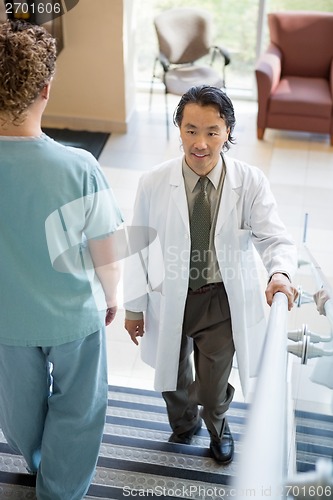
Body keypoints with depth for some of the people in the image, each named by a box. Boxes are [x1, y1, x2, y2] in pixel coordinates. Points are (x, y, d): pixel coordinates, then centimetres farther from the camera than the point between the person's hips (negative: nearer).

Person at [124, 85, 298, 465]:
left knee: (213, 387, 14)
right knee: (172, 378, 23)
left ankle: (217, 428, 53)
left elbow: (275, 238, -17)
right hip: (169, 299, 1)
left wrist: (280, 272, -41)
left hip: (223, 300, -1)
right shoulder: (153, 184, -14)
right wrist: (134, 306, 1)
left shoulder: (251, 183, -16)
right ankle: (183, 422, 61)